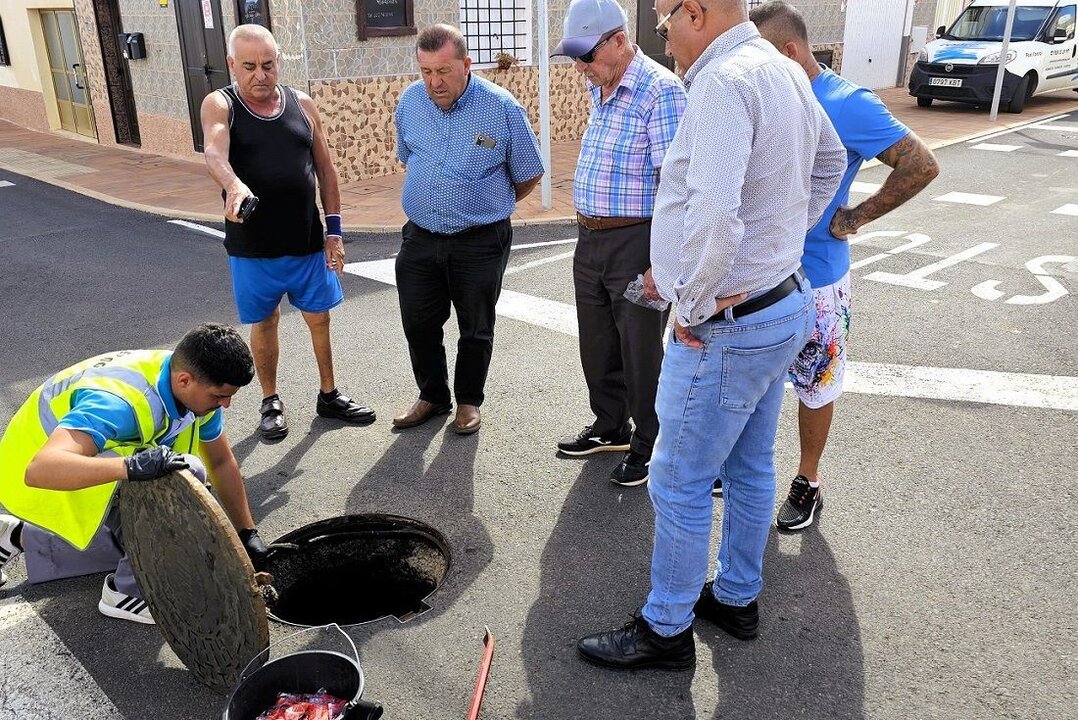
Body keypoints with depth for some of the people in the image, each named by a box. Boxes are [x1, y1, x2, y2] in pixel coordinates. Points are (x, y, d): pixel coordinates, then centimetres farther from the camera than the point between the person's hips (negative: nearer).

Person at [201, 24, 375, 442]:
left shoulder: (302, 105, 3)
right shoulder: (219, 105, -6)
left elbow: (325, 169, 7)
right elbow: (214, 153, -26)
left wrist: (334, 229, 2)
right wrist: (234, 185, -49)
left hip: (307, 241, 3)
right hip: (252, 246, -2)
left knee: (319, 317, 12)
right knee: (264, 323, 11)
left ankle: (329, 396, 30)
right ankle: (271, 402, 29)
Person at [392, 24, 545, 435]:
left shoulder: (502, 108, -13)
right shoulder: (409, 101, 0)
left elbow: (528, 176, 0)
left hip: (480, 242, -3)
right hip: (420, 237, 4)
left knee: (475, 329, 11)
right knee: (418, 324, 11)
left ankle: (469, 401, 31)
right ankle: (432, 396, 32)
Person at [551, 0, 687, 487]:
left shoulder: (660, 90, -16)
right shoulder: (598, 89, 10)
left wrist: (661, 261, -24)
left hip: (636, 242, -8)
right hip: (590, 239, 8)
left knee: (641, 352, 4)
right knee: (598, 344, 18)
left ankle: (650, 447, 21)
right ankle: (610, 428, 36)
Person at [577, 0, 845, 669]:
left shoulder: (724, 81, -22)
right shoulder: (786, 70, 8)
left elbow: (715, 218, -36)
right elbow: (831, 160, 25)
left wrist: (693, 307, -21)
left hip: (727, 328, -10)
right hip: (784, 304, 10)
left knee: (680, 484, 5)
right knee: (751, 468, 21)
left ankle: (665, 631, 22)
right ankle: (737, 598, 39)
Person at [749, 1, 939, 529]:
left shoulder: (847, 106, -17)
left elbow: (922, 165, -18)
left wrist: (857, 217, -14)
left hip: (812, 281, -6)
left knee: (813, 387, 10)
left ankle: (807, 483, 28)